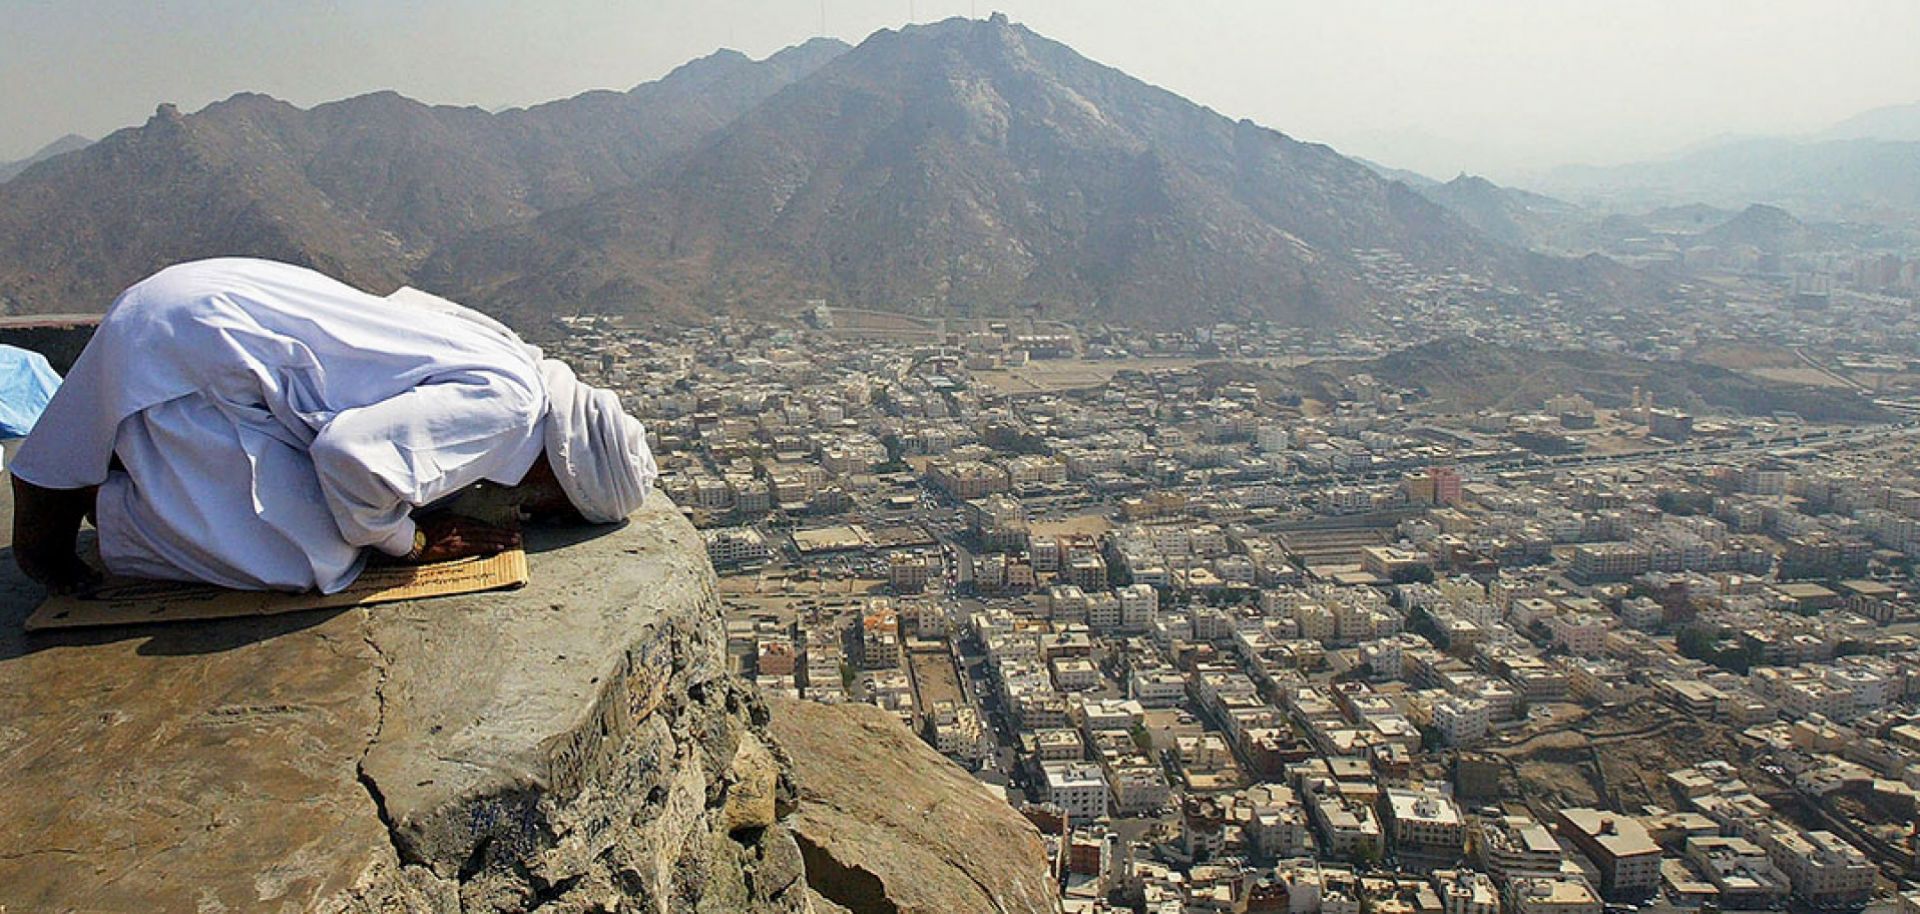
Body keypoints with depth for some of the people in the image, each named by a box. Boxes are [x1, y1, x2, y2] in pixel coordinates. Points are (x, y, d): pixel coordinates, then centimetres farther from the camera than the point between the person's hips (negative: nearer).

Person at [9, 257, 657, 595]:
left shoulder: (503, 350, 4)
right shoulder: (505, 403, -22)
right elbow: (355, 458, -33)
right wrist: (410, 541, -12)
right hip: (186, 349, -9)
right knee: (313, 561, -13)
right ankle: (101, 506, 4)